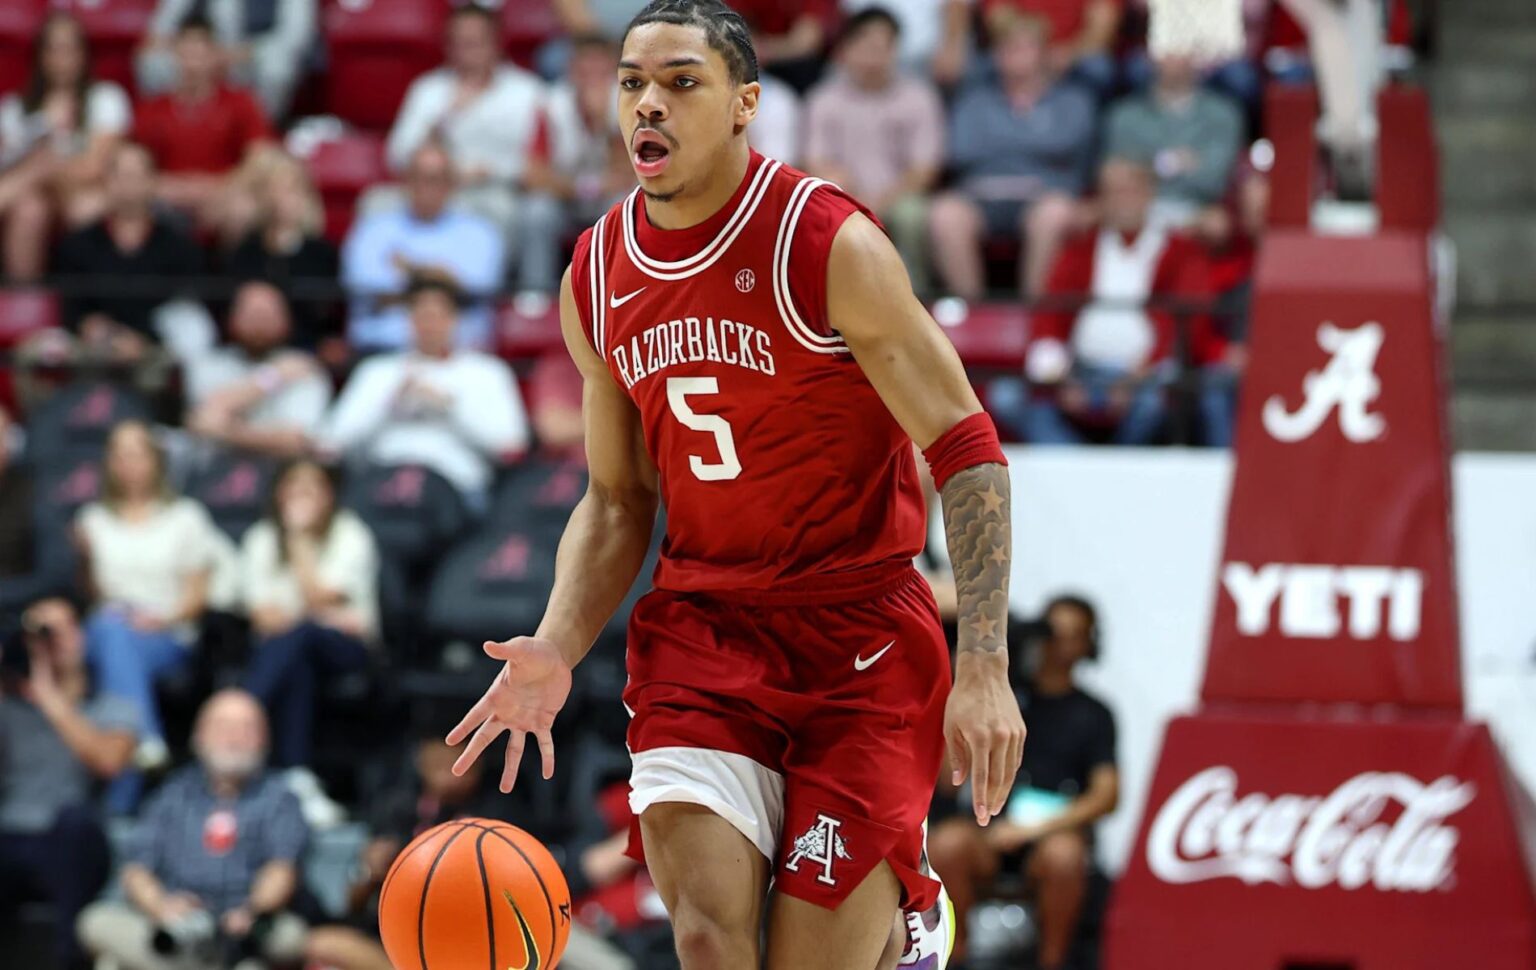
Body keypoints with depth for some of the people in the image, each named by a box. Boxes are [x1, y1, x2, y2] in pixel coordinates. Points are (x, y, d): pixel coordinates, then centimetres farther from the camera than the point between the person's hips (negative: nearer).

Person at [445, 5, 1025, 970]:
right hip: (701, 628, 4)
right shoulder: (596, 279, 5)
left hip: (859, 633, -4)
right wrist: (557, 650, -4)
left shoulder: (831, 246, -12)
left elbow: (966, 450, -11)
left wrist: (983, 671, -20)